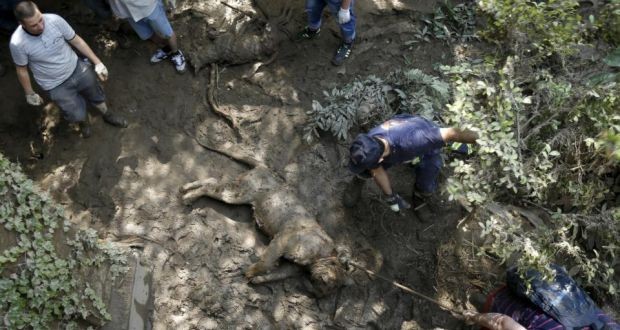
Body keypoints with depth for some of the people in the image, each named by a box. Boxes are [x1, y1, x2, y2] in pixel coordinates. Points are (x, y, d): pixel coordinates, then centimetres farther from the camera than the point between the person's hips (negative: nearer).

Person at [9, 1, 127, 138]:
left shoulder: (55, 20, -23)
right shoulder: (18, 43, -27)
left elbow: (76, 41, -8)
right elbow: (22, 70, -10)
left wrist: (97, 62, -5)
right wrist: (30, 94, 2)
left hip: (77, 68, 3)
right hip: (56, 85, -2)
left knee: (97, 96, 22)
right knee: (78, 116, 2)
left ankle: (107, 115, 55)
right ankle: (83, 121, 42)